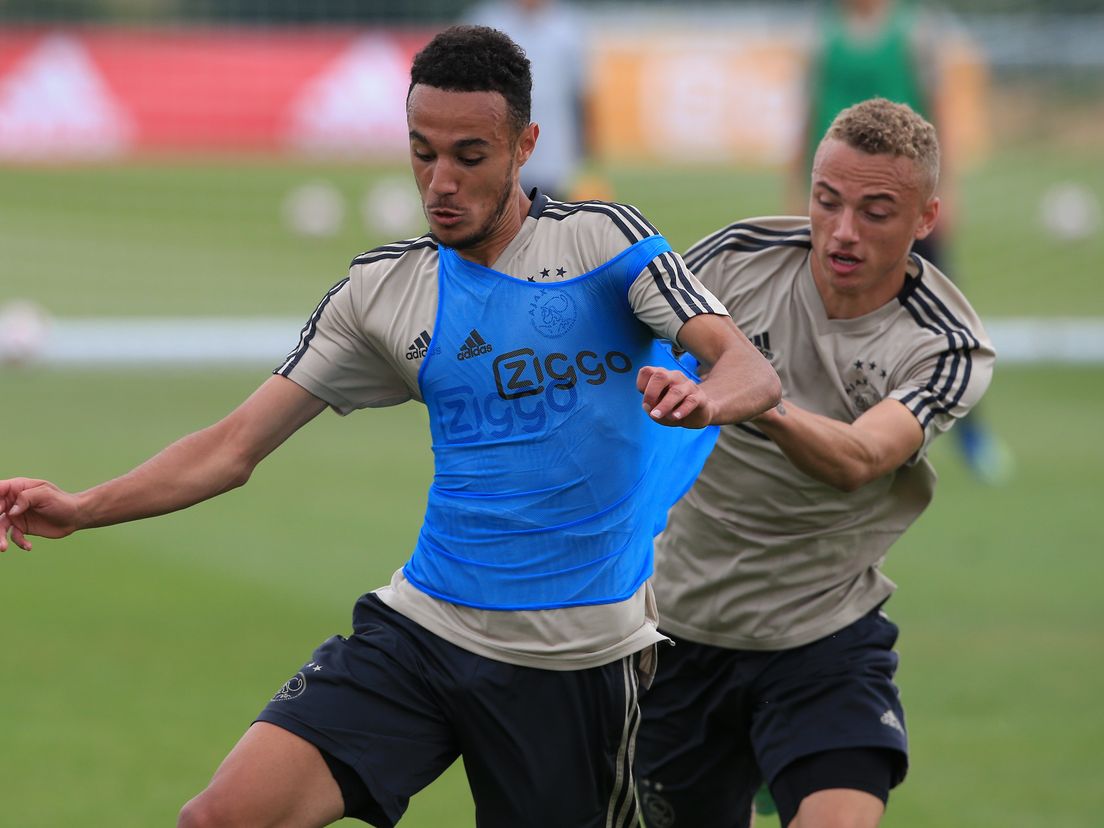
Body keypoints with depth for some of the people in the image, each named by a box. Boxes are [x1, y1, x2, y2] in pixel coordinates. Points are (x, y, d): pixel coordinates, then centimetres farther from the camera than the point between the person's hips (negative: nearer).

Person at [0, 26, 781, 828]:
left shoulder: (602, 238, -2)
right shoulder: (383, 290, 6)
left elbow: (751, 370, -12)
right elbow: (236, 445, 7)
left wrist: (703, 398, -36)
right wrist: (81, 508, -7)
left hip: (577, 661, -2)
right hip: (420, 630, 2)